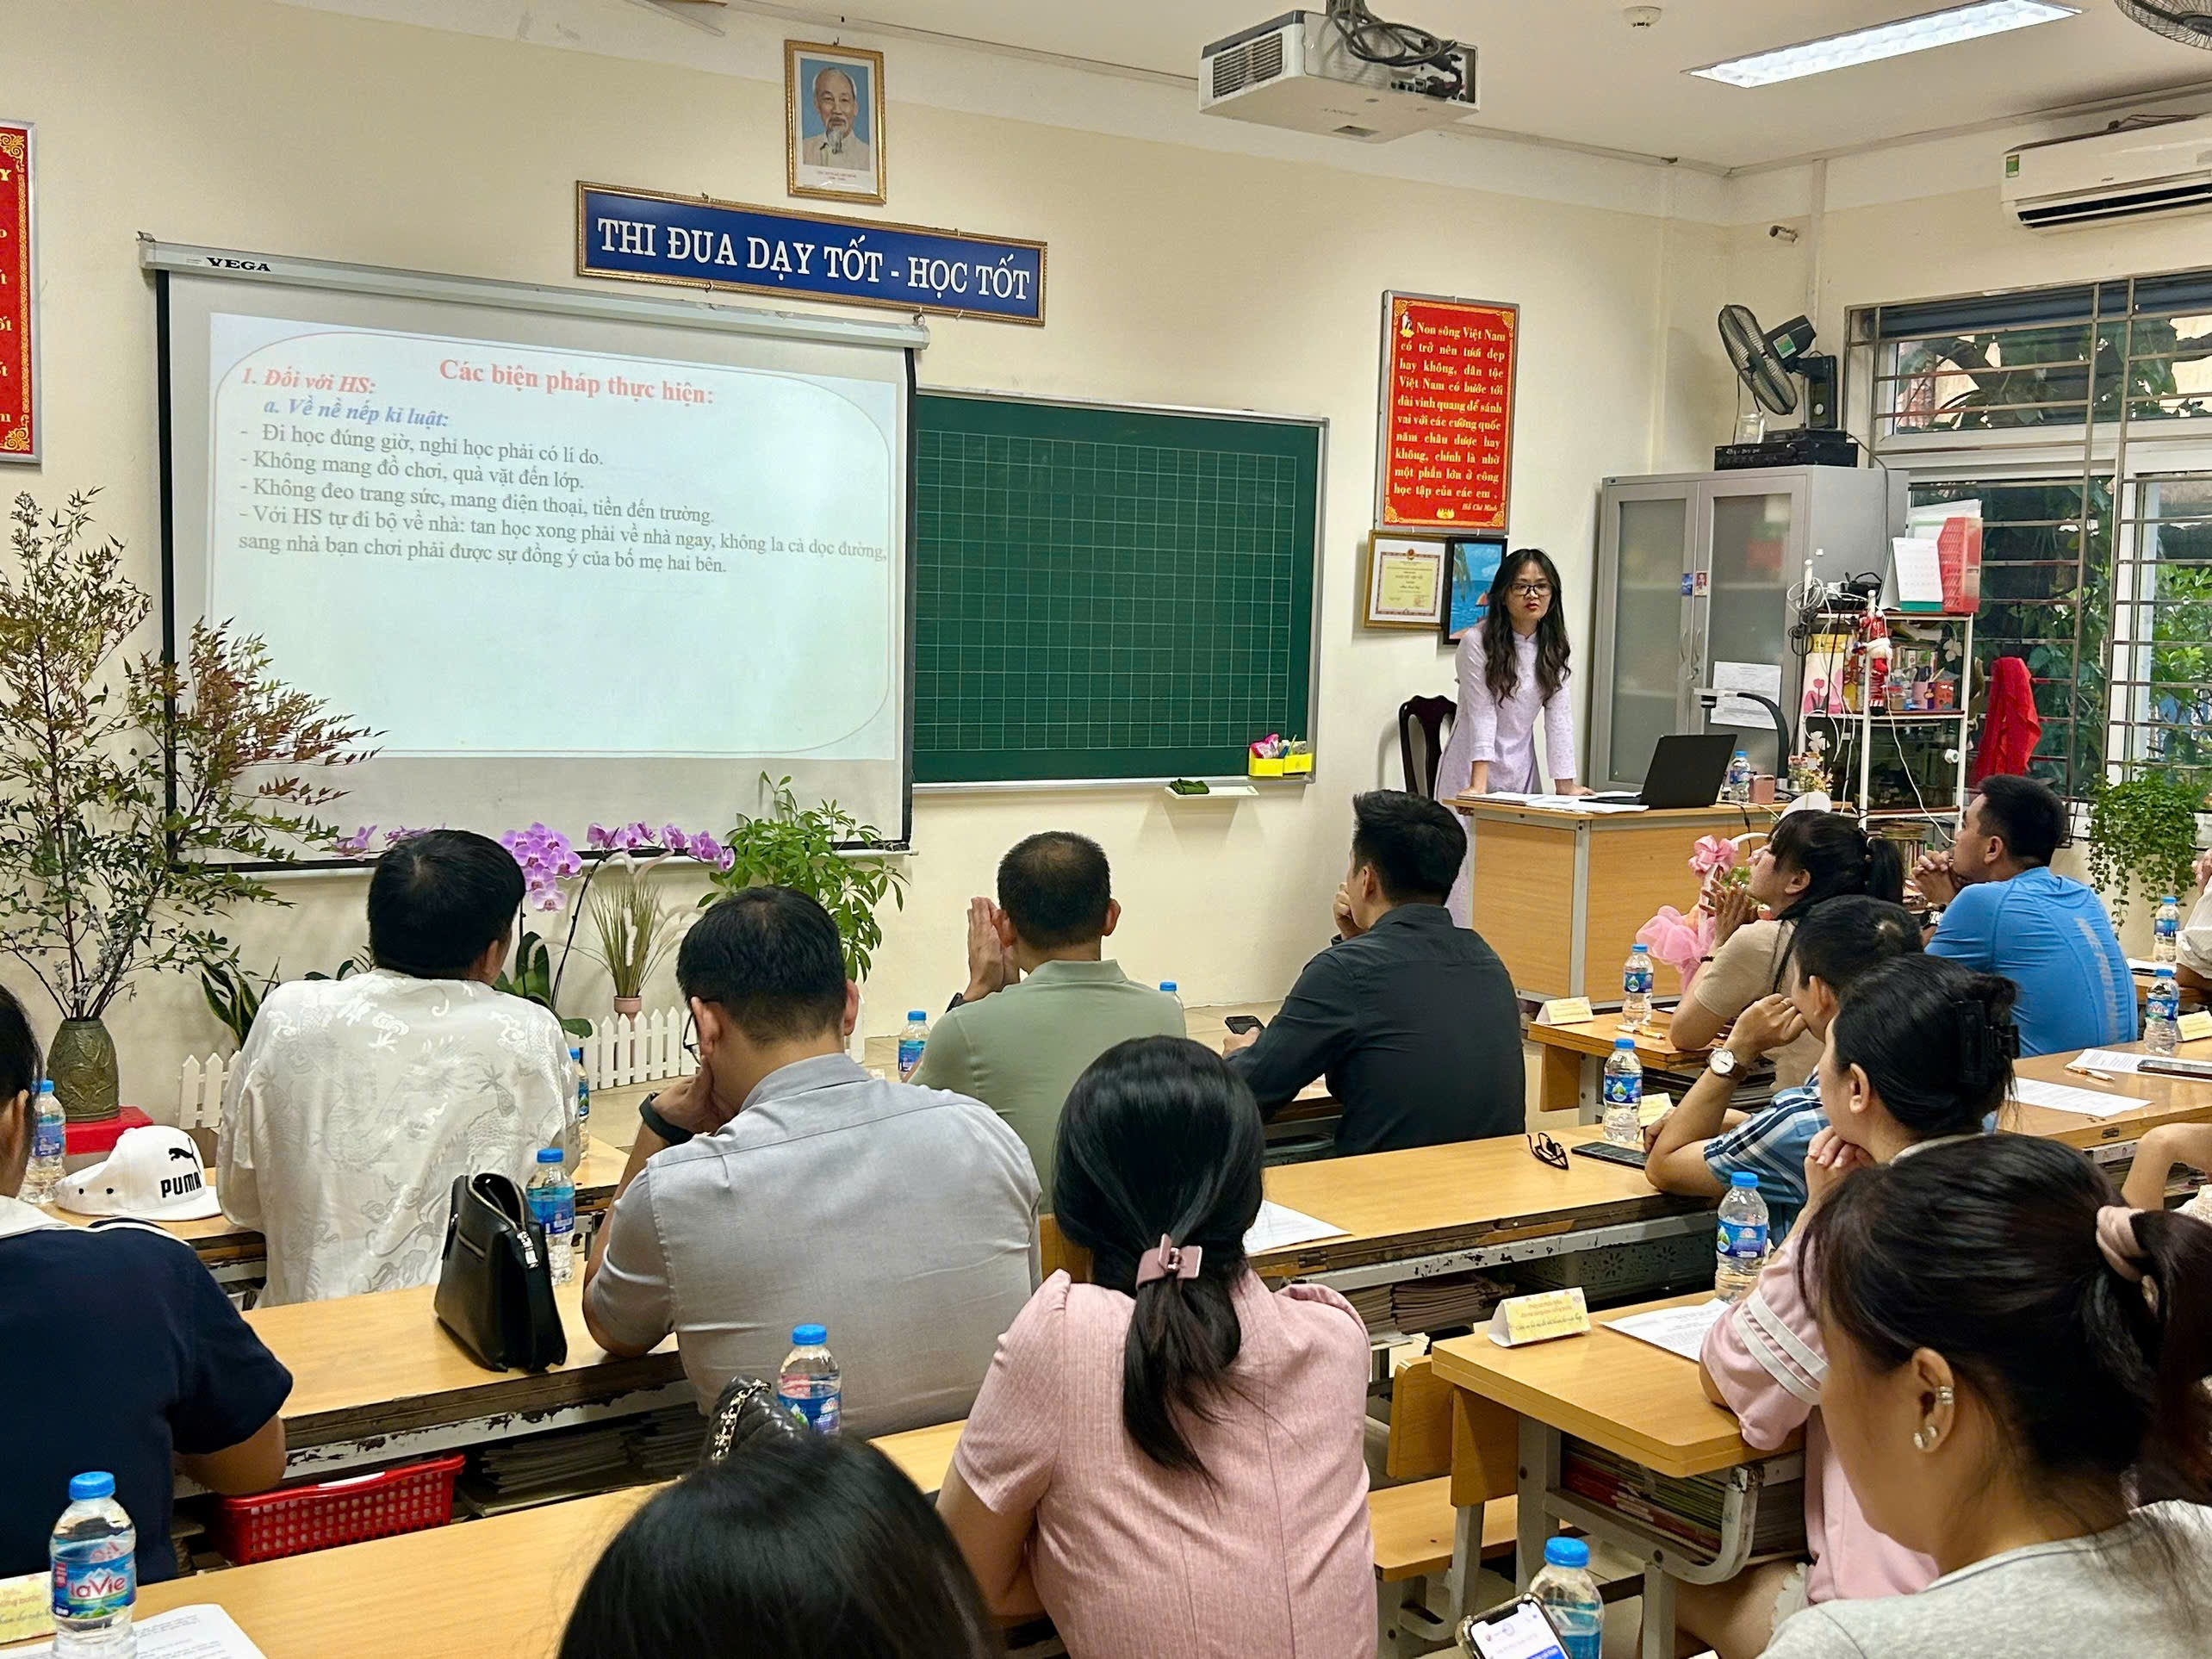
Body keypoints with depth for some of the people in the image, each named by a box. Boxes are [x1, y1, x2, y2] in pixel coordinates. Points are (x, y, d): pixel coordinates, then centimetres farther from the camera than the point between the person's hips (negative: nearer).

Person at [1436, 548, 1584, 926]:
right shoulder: (1477, 642, -10)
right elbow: (1481, 714, -16)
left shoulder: (1552, 647, 5)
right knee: (1469, 875, -7)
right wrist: (1479, 783, -23)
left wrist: (1565, 784, -5)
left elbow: (1558, 716, 1)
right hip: (1472, 771, -5)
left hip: (1521, 773, 5)